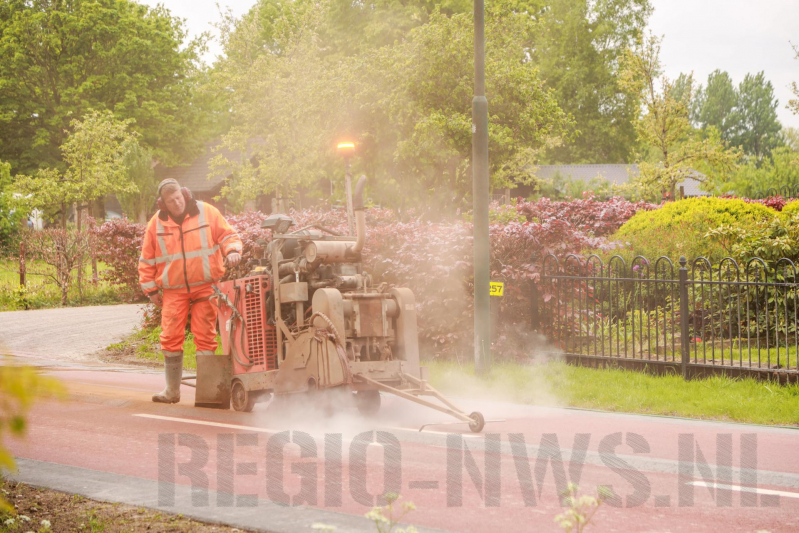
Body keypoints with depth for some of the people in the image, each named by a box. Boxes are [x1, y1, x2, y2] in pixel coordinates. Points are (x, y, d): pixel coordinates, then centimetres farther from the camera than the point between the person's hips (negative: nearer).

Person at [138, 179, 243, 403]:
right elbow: (147, 260, 11)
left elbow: (228, 235, 6)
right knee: (171, 338, -2)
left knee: (205, 336, -3)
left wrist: (232, 250, -15)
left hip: (205, 286, -1)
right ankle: (172, 390, 8)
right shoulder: (156, 223, 3)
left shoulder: (207, 213, -1)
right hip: (173, 290, 1)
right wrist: (151, 289, 9)